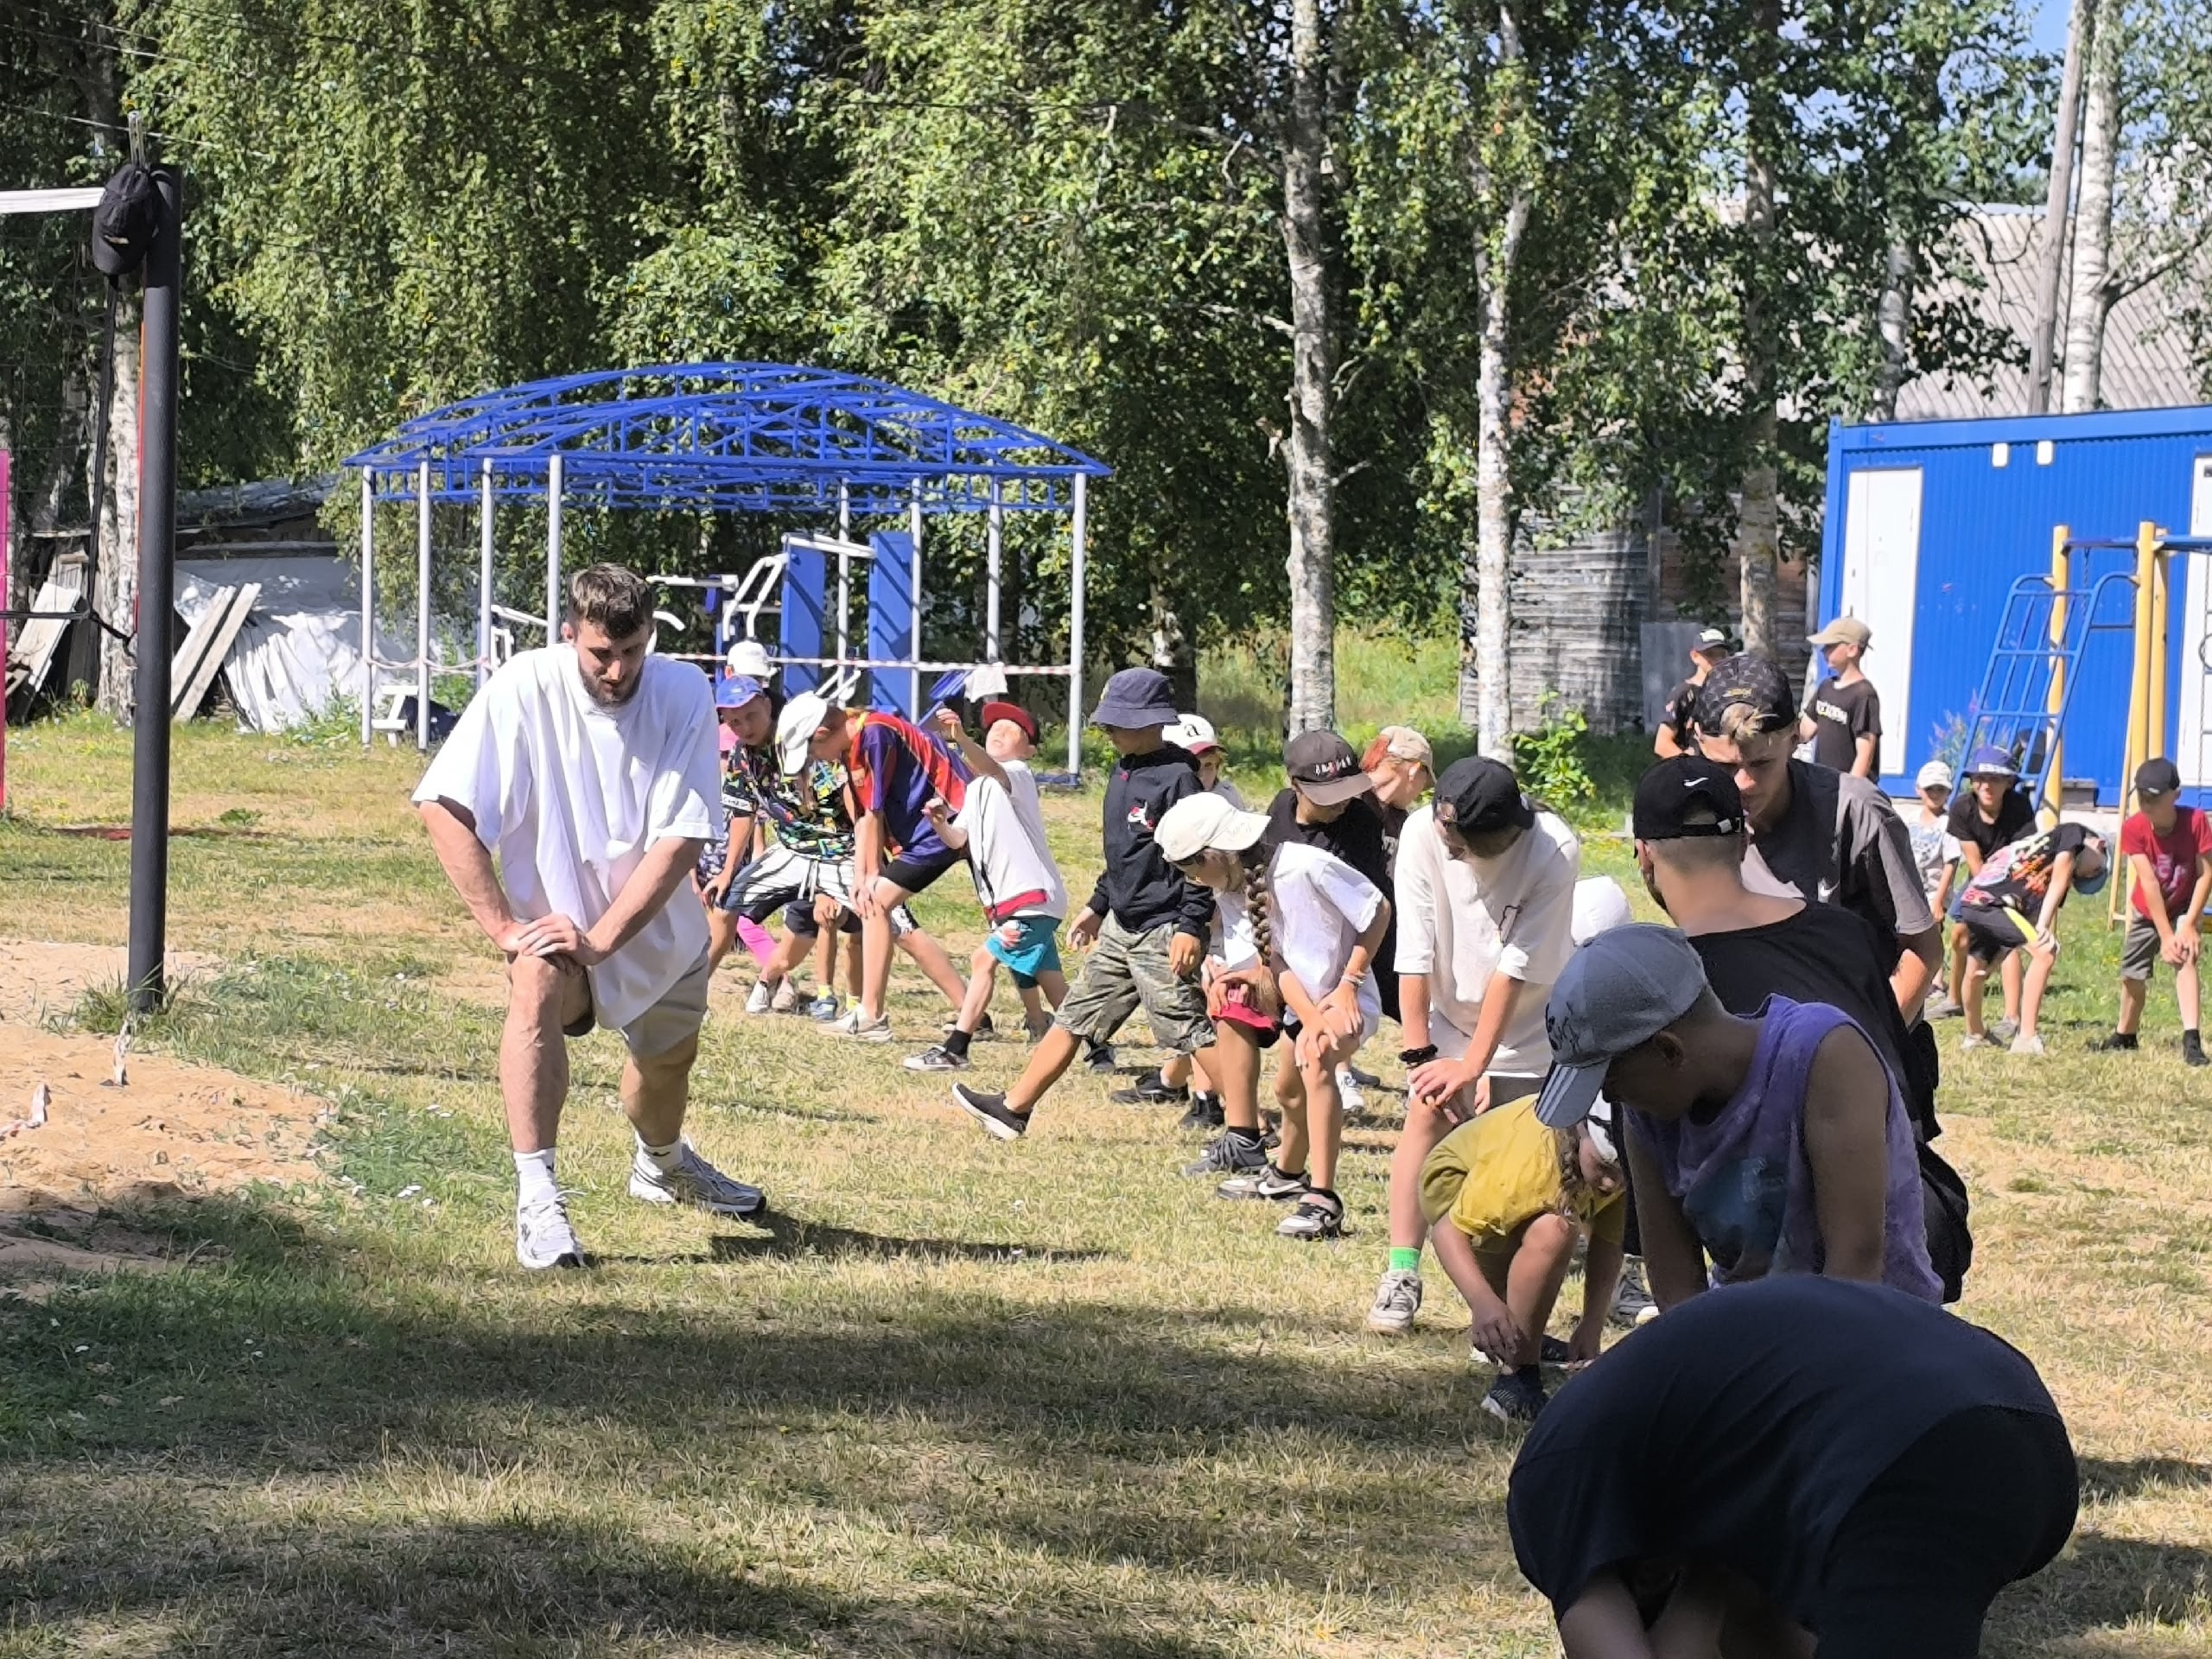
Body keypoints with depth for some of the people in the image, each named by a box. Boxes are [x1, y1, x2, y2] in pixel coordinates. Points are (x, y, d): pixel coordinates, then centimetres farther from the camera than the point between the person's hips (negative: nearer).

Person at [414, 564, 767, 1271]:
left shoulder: (684, 696, -17)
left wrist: (599, 938, -27)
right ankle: (536, 1197, -36)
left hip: (659, 927, 3)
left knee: (667, 1061, 18)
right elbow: (443, 807, -22)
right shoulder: (524, 688, -21)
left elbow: (681, 839, -20)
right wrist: (503, 927, -26)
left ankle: (661, 1164, 54)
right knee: (537, 986, -33)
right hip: (554, 914, -3)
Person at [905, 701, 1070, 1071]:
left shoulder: (1019, 774, -7)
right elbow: (958, 840, 11)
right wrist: (940, 823, -12)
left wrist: (960, 737, -50)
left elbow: (990, 768, -31)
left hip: (1032, 895, -10)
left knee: (985, 959, -15)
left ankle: (954, 1050, -15)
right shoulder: (977, 789, 19)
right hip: (1008, 900, 10)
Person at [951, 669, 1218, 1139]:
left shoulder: (1176, 778, -16)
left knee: (1191, 1033, -8)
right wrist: (1099, 905, 26)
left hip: (1162, 933, -9)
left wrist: (1191, 927, -23)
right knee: (1074, 1018, 13)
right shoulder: (1122, 772, 12)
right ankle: (1013, 1109, 20)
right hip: (1120, 926, 9)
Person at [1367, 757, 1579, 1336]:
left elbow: (1517, 968, -26)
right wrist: (1419, 1052, -18)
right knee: (1425, 1114, -14)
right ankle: (1401, 1277, -15)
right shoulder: (1423, 833, -22)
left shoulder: (1555, 853, -28)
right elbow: (1415, 952, -19)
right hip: (1447, 1011, 2)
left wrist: (1473, 1065, -24)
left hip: (1524, 1024, -2)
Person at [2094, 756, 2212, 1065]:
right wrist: (2165, 935, -30)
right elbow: (2149, 883, -28)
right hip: (2148, 912, 2)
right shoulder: (2134, 829, -25)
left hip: (2185, 906, -2)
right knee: (2132, 974, 12)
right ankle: (2124, 1036, 38)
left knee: (2185, 956, -27)